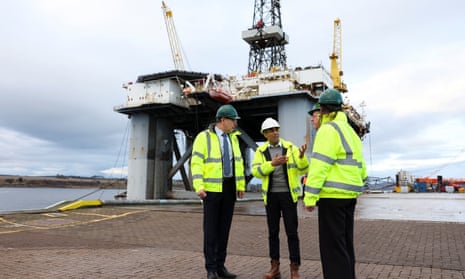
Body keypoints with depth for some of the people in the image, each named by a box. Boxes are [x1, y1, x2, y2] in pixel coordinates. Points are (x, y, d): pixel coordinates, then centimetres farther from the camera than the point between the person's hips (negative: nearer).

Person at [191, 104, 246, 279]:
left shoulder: (233, 137, 10)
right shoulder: (204, 137, -7)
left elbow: (238, 162, 13)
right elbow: (196, 163, -12)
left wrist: (241, 185, 8)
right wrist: (199, 186, -22)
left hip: (229, 188, 6)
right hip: (212, 188, -5)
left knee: (224, 228, 8)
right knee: (211, 228, -1)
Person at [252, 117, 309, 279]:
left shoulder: (290, 148, 0)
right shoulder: (261, 151, 3)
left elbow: (302, 170, -7)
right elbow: (256, 171, -11)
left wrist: (302, 156, -27)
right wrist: (272, 164, -27)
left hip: (288, 194, -2)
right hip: (271, 195, 2)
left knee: (291, 231, -3)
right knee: (273, 231, 5)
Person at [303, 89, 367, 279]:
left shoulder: (328, 129, -9)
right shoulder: (349, 130, 19)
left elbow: (319, 165, -18)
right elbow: (360, 166, 20)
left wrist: (310, 196, -19)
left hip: (332, 194, -9)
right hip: (349, 195, 9)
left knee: (332, 246, -5)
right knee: (345, 244, 15)